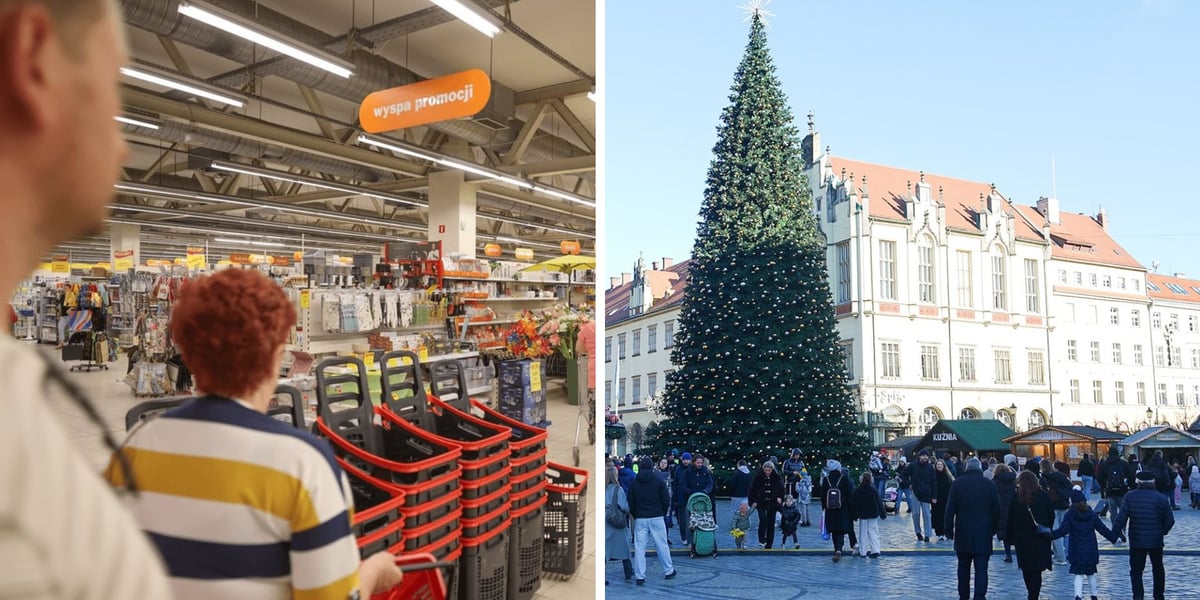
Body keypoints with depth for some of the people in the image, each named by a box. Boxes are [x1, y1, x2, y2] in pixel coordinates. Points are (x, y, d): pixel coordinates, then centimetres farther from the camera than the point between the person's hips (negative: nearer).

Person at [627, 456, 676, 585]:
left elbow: (630, 503, 1)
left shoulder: (634, 483, 2)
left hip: (640, 519, 0)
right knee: (662, 546, 11)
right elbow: (666, 501, -2)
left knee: (639, 548, 1)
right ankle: (668, 571, 21)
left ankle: (640, 576, -2)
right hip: (656, 518, 0)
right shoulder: (659, 482, -1)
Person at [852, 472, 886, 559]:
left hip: (862, 515, 0)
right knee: (873, 532, 5)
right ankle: (875, 550, -4)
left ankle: (863, 551, 11)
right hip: (873, 514, 0)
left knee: (863, 533, 8)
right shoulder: (873, 490, -8)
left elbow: (854, 504, 1)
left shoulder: (857, 491, -6)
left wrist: (854, 515, 10)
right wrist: (883, 513, 6)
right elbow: (879, 503, -3)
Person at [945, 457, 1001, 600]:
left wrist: (948, 529, 4)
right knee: (981, 569, -2)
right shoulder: (990, 485, -2)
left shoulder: (957, 484, -4)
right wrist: (994, 529, 15)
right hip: (984, 534, -1)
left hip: (963, 533, 1)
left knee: (963, 567, 16)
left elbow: (950, 509, -4)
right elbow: (996, 511, 4)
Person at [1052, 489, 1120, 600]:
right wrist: (1114, 537, 18)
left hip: (1076, 551, -3)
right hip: (1091, 551, 3)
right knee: (1091, 574, 19)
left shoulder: (1069, 515, -9)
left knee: (1078, 574, -1)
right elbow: (1103, 529, 5)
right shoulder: (1092, 514, 1)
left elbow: (1062, 531, -17)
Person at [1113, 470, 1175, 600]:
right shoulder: (1161, 499, -6)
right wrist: (1163, 531, 16)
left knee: (1136, 570, 5)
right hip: (1156, 541, 1)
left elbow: (1121, 518, -12)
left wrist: (1115, 532, -1)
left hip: (1136, 542, -1)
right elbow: (1170, 520, -2)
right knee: (1158, 569, 19)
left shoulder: (1129, 497, -8)